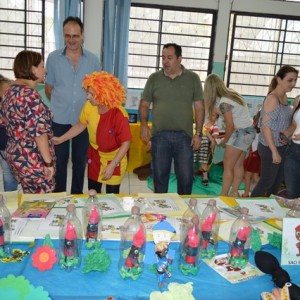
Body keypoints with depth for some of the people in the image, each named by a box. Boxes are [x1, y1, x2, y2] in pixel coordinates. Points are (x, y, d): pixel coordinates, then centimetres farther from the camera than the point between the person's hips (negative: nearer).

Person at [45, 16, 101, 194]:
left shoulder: (93, 60, 1)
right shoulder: (53, 58, -1)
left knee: (80, 160, 13)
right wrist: (60, 105, 8)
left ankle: (77, 195, 29)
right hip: (59, 119, 0)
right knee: (59, 160, 9)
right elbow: (49, 88, 7)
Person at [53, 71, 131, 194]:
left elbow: (125, 143, -22)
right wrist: (61, 139, 1)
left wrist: (112, 165, -24)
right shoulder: (89, 106, -15)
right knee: (92, 193, 17)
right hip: (95, 155, 5)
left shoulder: (119, 115, -29)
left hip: (114, 158, -4)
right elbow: (80, 125, 3)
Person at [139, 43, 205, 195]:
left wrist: (198, 133, -3)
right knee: (160, 176, 9)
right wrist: (144, 125, -8)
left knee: (186, 177, 4)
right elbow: (144, 104, 9)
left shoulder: (193, 78, 4)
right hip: (159, 136, 1)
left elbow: (199, 107, 3)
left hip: (184, 136, 0)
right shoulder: (154, 78, 5)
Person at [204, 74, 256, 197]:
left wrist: (224, 141, -2)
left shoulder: (223, 102, -19)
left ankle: (223, 195, 6)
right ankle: (234, 192, 19)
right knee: (238, 165, 13)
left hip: (241, 133, -9)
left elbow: (230, 126, -16)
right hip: (248, 131, 9)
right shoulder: (231, 94, 7)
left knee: (228, 167, -1)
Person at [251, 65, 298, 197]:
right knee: (266, 181, 2)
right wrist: (274, 151, -22)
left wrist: (290, 130, -7)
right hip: (270, 147, -9)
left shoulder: (284, 97, 6)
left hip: (282, 146, 9)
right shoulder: (272, 99, -20)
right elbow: (266, 126, -23)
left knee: (278, 180, 19)